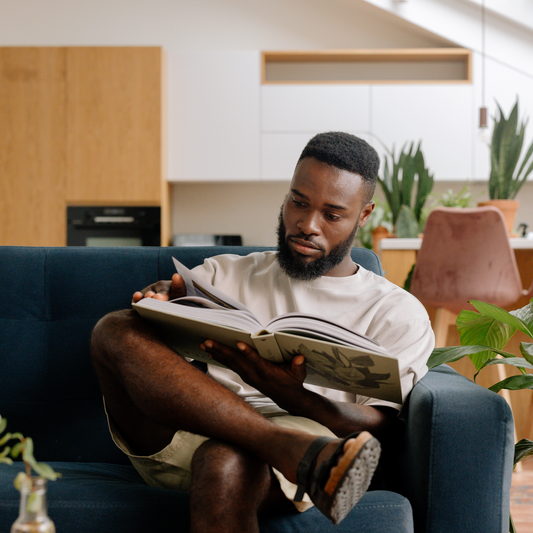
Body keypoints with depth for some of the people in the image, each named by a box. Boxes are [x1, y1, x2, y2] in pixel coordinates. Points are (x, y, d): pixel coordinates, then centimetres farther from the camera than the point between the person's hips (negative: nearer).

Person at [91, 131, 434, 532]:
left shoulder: (399, 314, 16)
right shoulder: (225, 274, 26)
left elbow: (377, 427, 2)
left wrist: (290, 397, -18)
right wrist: (161, 296, -12)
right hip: (181, 438, 5)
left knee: (226, 462, -41)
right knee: (117, 330, -26)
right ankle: (300, 453, -36)